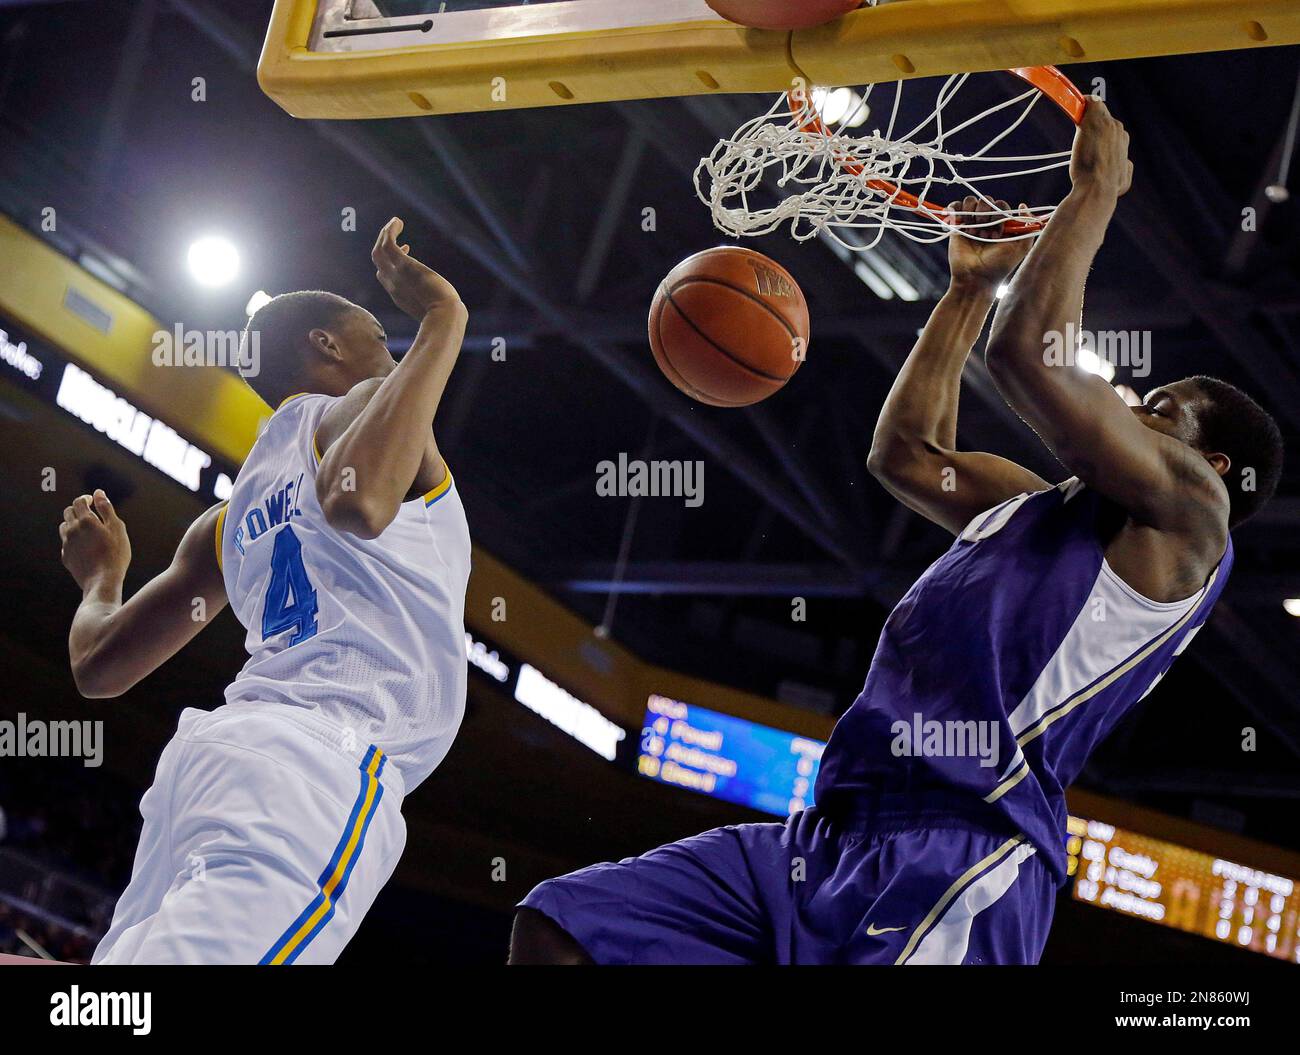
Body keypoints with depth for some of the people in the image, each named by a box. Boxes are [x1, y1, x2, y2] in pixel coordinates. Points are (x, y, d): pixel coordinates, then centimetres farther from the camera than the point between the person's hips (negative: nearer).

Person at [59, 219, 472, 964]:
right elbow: (359, 500, -16)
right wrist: (442, 324, -6)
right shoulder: (366, 404, 10)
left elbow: (99, 666, 28)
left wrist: (101, 577, 51)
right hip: (322, 759, -8)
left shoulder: (231, 519, 28)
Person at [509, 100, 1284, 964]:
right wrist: (972, 285, 41)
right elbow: (907, 452, 40)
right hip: (837, 831, 9)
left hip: (964, 855, -9)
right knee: (557, 931, -2)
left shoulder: (1186, 514, 4)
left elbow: (1028, 348, -6)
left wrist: (1096, 188, 7)